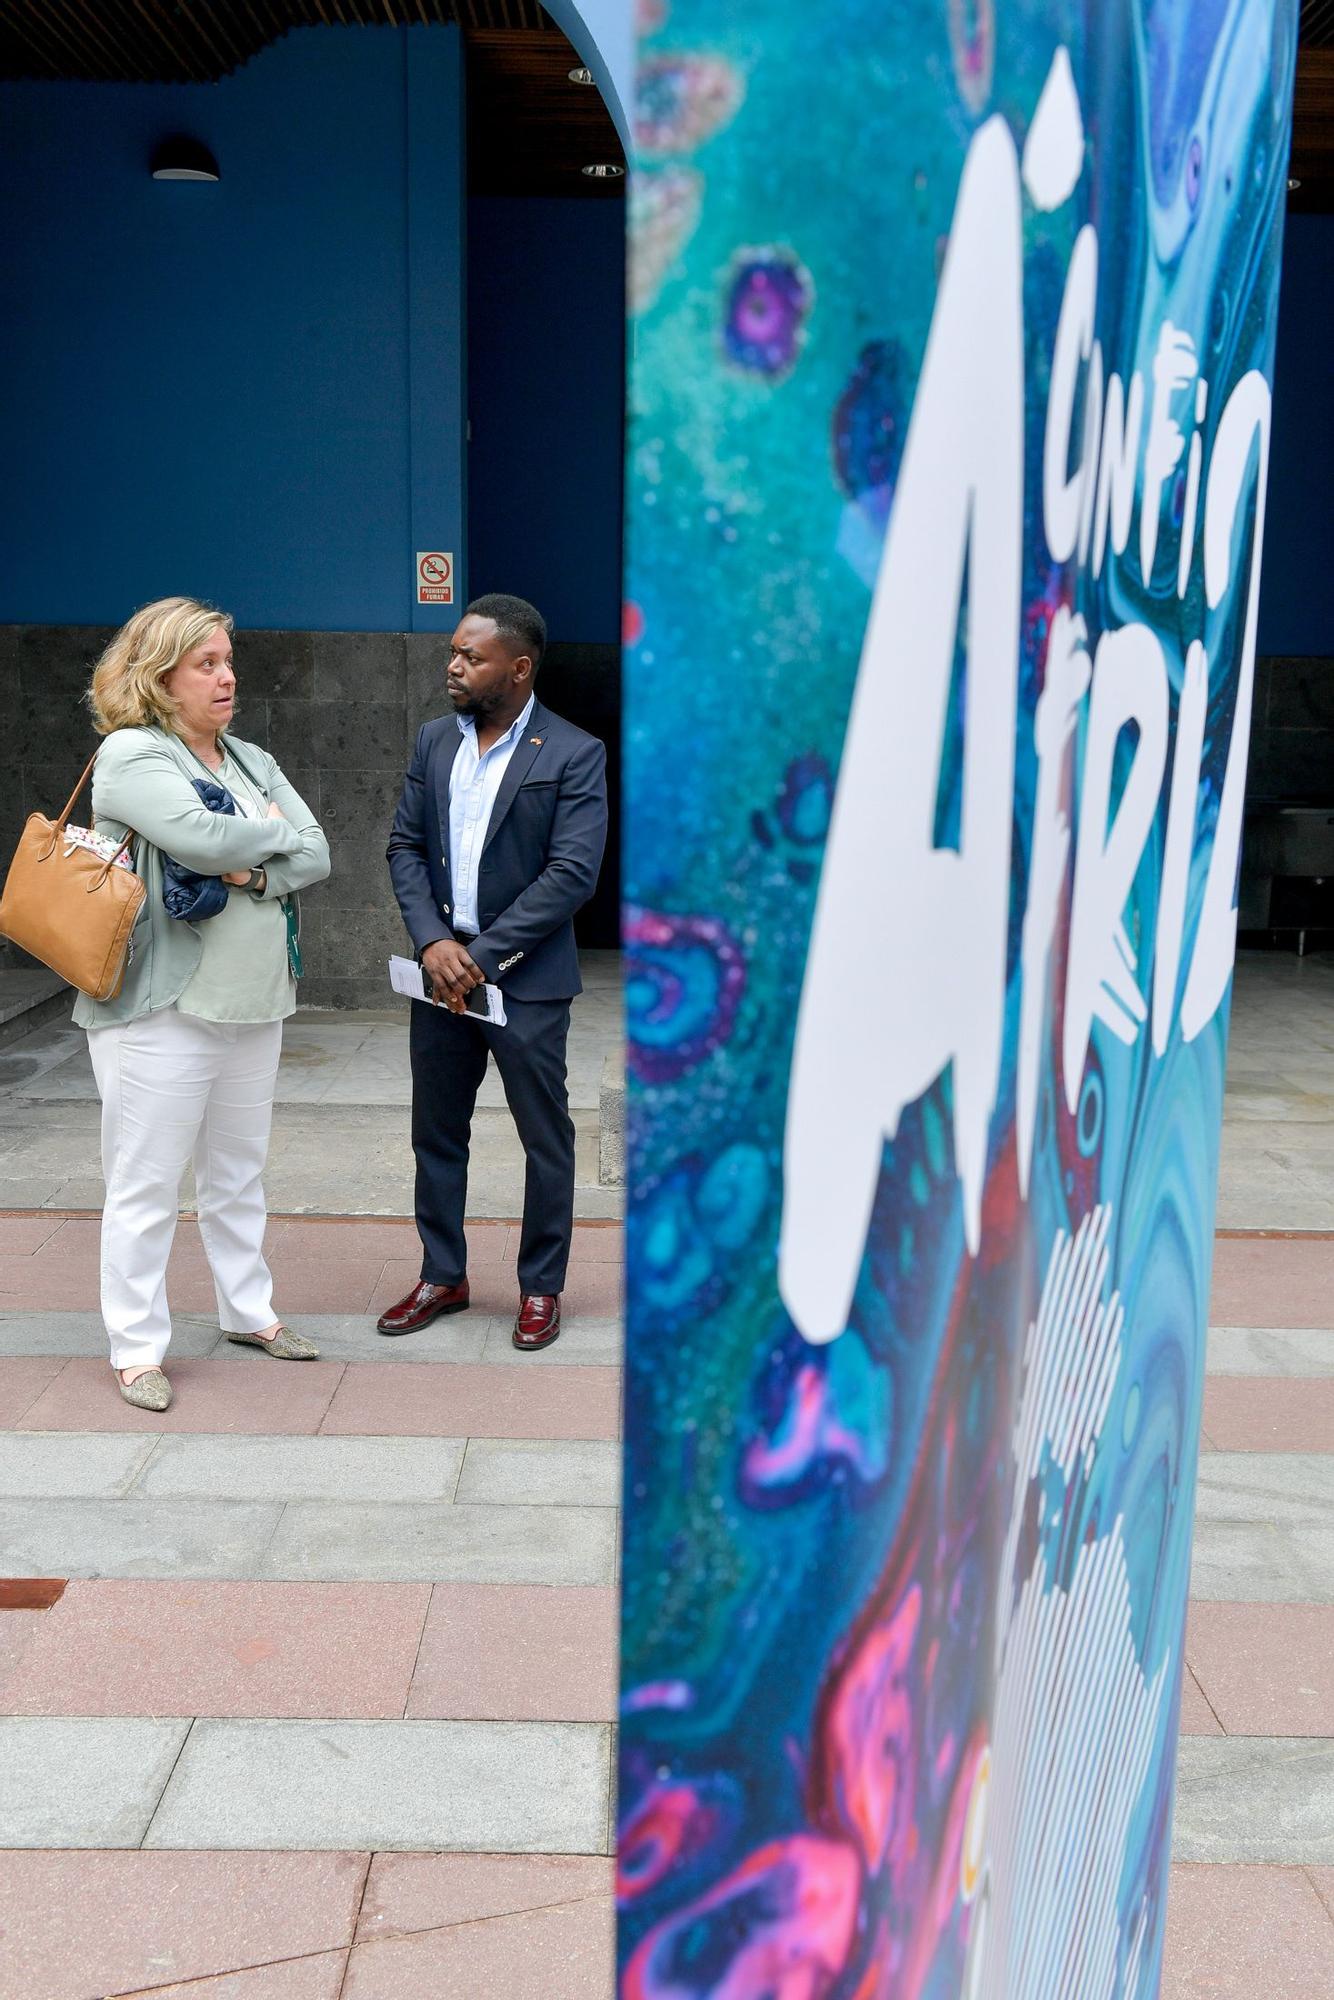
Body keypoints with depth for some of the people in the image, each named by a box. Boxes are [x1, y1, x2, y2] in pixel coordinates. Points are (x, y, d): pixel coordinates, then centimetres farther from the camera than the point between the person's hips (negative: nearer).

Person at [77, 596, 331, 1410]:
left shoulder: (252, 761, 12)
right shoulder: (131, 754, -9)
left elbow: (316, 856, 2)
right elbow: (204, 837, -25)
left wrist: (250, 870, -16)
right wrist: (277, 831, -7)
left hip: (254, 1008, 7)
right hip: (162, 1012, -7)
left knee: (239, 1174, 18)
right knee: (146, 1186, 2)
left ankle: (249, 1311, 32)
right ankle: (137, 1348, 13)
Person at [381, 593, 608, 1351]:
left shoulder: (574, 755, -9)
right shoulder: (434, 741, 8)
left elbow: (573, 873, -15)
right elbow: (405, 846, 7)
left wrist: (483, 956, -17)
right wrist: (433, 942, -9)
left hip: (526, 981, -5)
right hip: (441, 972, 5)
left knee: (547, 1140, 6)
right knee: (436, 1134, 13)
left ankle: (542, 1288, 21)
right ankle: (443, 1276, 28)